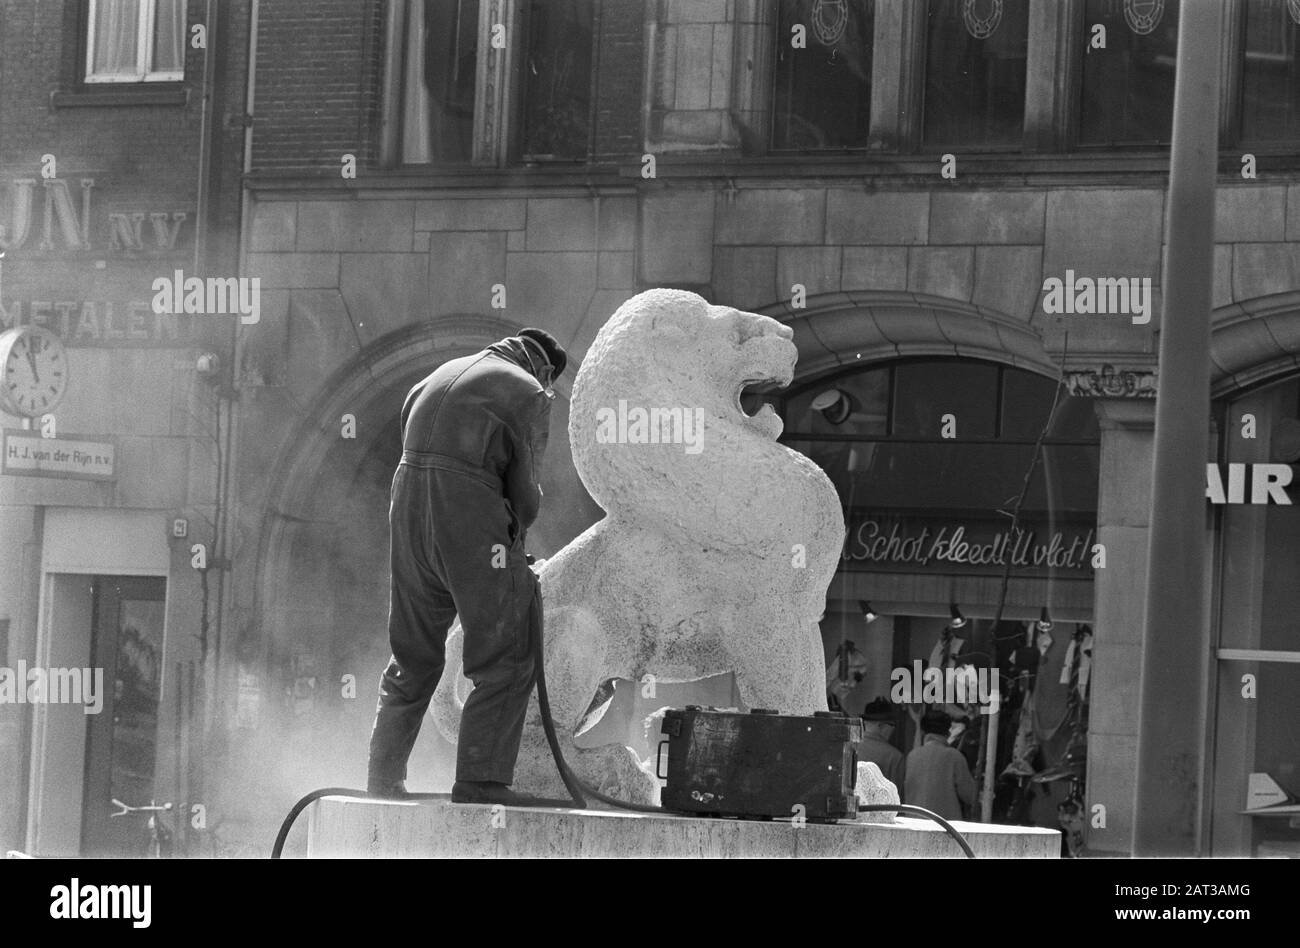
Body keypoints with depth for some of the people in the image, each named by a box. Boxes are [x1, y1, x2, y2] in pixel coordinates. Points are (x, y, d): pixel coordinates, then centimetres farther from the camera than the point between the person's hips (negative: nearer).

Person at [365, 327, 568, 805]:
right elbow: (524, 488, 1)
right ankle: (479, 780, -9)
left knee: (412, 657, 18)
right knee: (505, 661, -1)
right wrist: (514, 535, 22)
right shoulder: (529, 393, 5)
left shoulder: (443, 374, 24)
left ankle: (384, 776, 21)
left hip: (408, 505, 7)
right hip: (472, 513, -7)